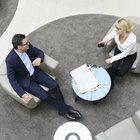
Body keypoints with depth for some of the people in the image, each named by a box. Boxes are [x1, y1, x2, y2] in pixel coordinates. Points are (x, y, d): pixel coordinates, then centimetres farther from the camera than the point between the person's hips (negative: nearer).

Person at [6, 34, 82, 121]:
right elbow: (12, 79, -22)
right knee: (45, 96, -17)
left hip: (35, 72, 5)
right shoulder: (11, 60, -28)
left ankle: (62, 108, 10)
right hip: (25, 80, -5)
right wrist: (23, 94, -31)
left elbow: (40, 52, 3)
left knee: (55, 85, -10)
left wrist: (39, 58, -21)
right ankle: (65, 110, 5)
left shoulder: (28, 46, -15)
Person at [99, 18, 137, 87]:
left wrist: (111, 59, -21)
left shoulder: (132, 40, -40)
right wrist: (106, 39, -27)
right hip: (119, 50, 3)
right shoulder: (116, 31, -29)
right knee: (114, 67, -19)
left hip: (130, 55, -3)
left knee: (121, 73, -14)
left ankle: (108, 72, 16)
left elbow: (124, 54, -25)